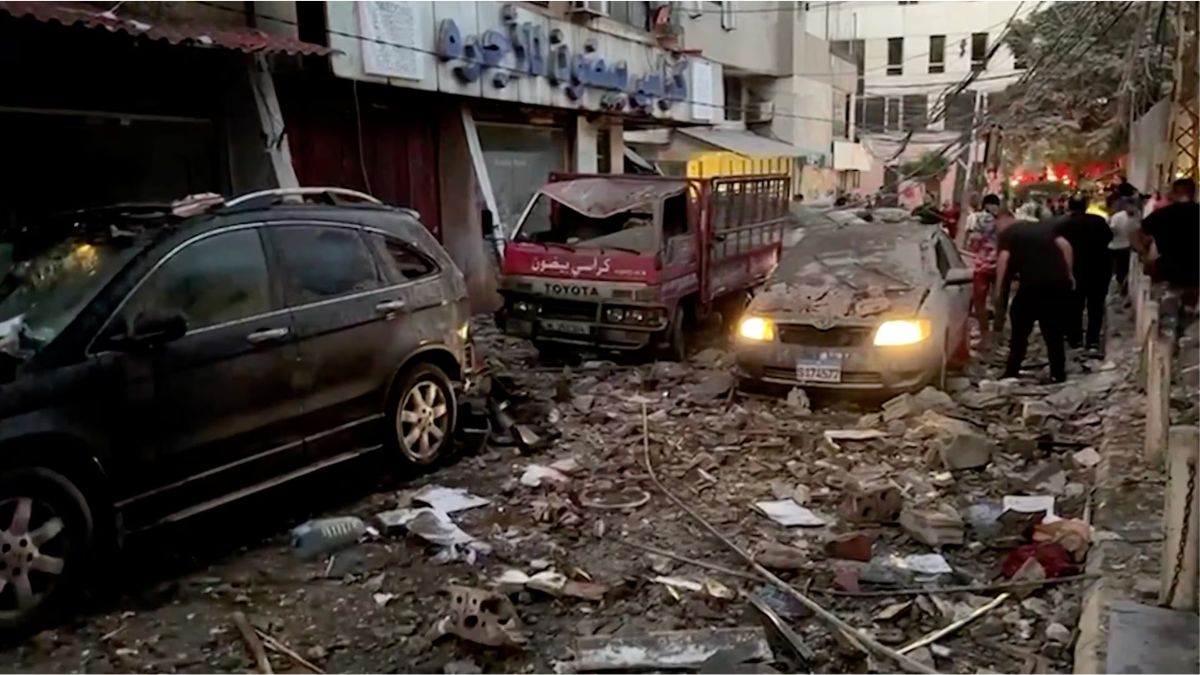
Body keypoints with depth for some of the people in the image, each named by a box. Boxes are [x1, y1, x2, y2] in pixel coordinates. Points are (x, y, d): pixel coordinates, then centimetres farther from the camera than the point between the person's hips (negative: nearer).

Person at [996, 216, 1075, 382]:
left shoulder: (1009, 233, 7)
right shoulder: (1048, 226, 21)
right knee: (1054, 331, 16)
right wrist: (1069, 274, 10)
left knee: (1020, 330, 10)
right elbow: (1064, 245, 6)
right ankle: (1058, 373, 16)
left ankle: (1011, 373, 11)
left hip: (1032, 284, -4)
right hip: (1059, 282, 4)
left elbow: (1004, 258, -9)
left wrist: (998, 289, -6)